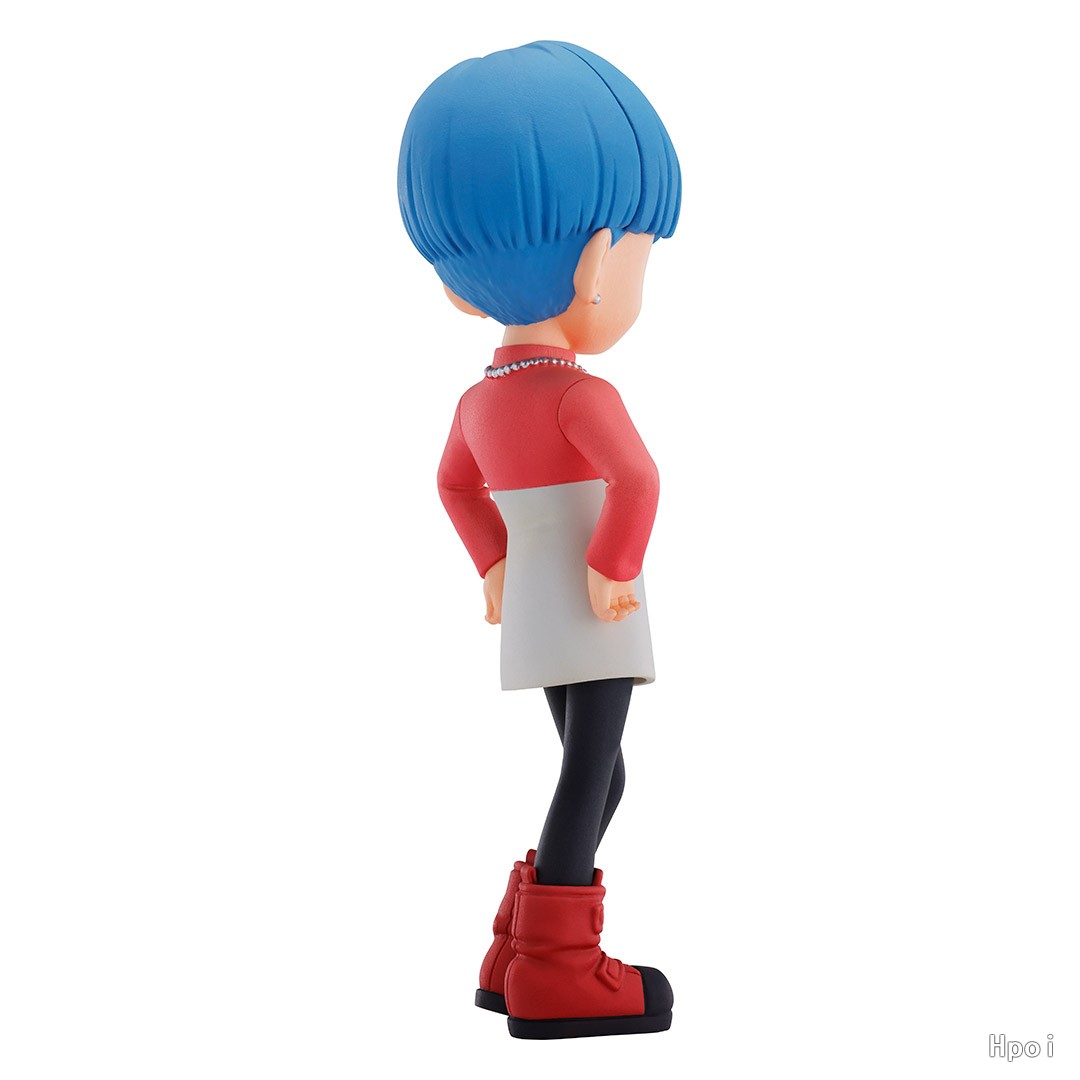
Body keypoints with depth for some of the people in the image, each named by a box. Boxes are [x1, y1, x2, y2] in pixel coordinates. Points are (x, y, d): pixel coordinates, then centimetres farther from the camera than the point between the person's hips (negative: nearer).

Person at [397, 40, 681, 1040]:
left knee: (592, 776, 15)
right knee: (592, 775, -5)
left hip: (534, 611, 9)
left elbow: (455, 483, 26)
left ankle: (522, 958, 18)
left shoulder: (481, 397, 11)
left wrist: (495, 564, 25)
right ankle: (552, 974, -2)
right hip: (587, 614, -9)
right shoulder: (580, 393, -16)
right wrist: (614, 569, -20)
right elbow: (634, 478, -31)